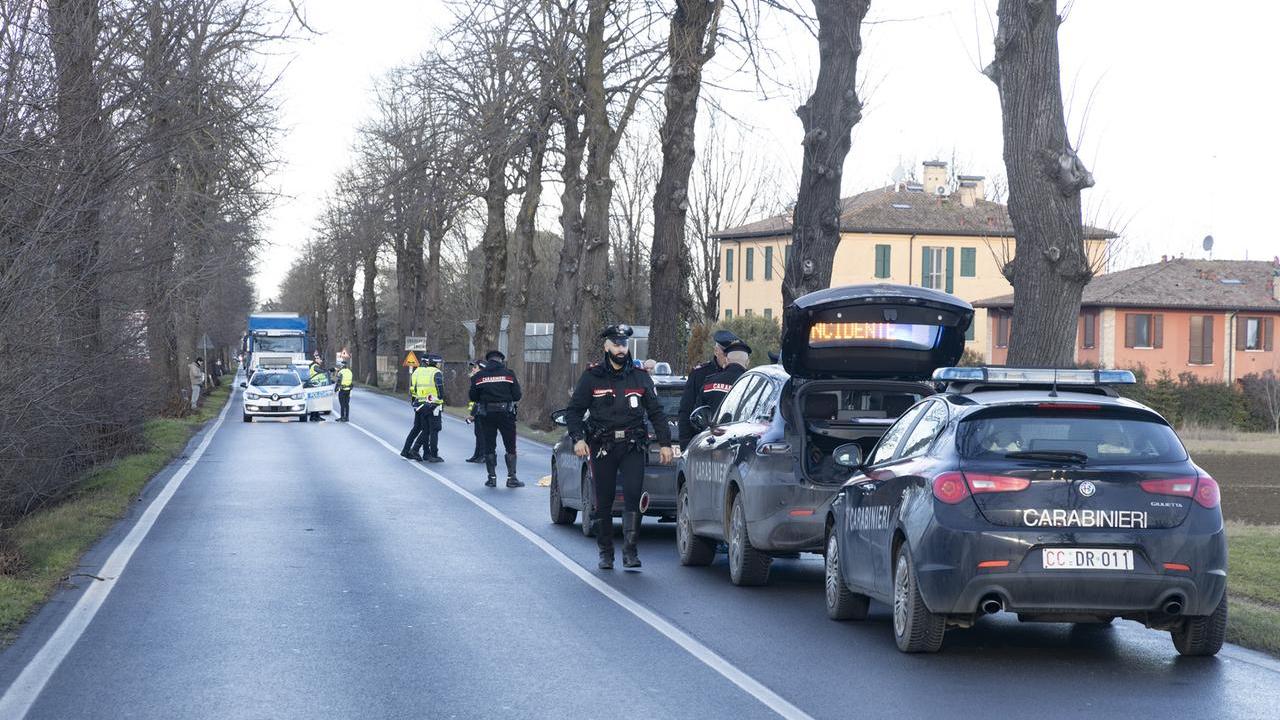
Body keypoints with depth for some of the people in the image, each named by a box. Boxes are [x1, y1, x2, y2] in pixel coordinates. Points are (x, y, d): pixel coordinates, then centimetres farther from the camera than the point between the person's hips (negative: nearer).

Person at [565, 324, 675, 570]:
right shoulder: (592, 377, 5)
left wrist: (665, 443, 8)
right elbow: (573, 411, 5)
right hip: (602, 447, 0)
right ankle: (606, 553, 16)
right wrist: (578, 438, -11)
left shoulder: (640, 377, 10)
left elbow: (656, 413, 15)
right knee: (603, 502, 4)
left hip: (632, 447, 0)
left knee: (633, 496, -13)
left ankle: (630, 550, -11)